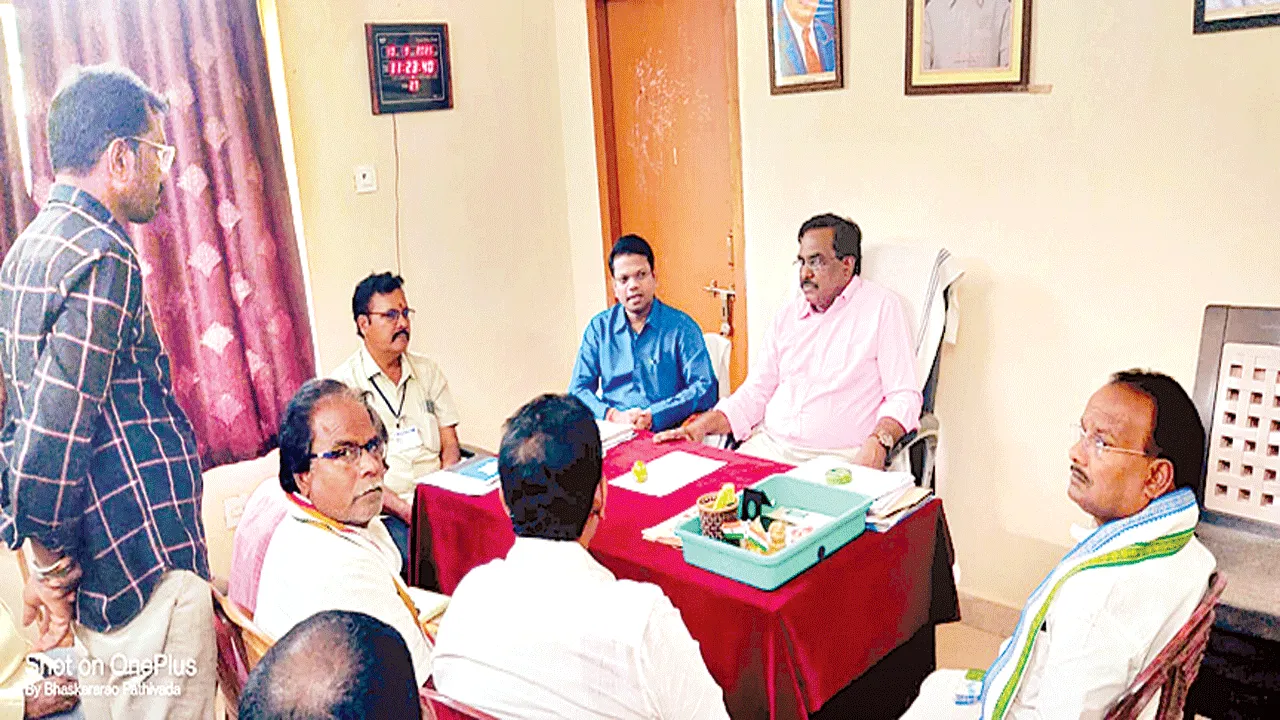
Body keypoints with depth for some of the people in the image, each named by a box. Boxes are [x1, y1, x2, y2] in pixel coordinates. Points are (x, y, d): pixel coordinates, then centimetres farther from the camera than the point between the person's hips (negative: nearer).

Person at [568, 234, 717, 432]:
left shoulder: (681, 327, 6)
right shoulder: (599, 328, 15)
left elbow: (706, 388, -3)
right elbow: (578, 389, 12)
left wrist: (652, 416, -14)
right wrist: (613, 415, -9)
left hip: (664, 433, -1)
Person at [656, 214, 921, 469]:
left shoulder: (881, 307, 1)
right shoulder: (788, 314, 18)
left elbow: (904, 395, -5)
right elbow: (756, 390, 18)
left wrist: (878, 443, -24)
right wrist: (702, 426, 3)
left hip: (837, 458, -5)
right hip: (769, 447, 5)